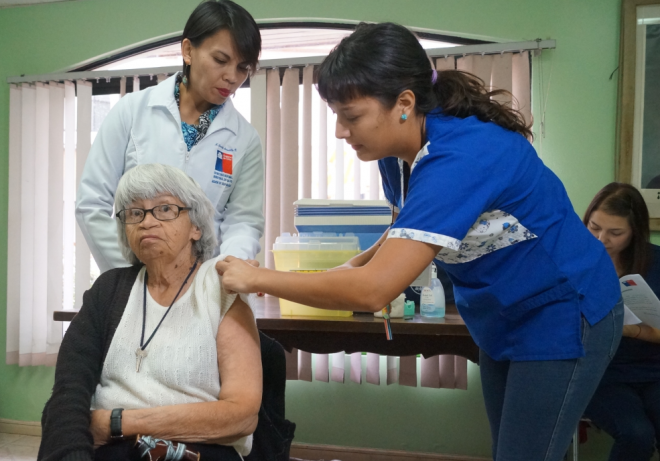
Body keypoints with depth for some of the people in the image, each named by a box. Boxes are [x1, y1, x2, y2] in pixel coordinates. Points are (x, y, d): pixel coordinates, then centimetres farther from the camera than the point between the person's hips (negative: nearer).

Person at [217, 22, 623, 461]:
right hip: (503, 321, 9)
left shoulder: (459, 159, -33)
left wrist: (257, 278, -27)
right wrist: (361, 262, -7)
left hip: (563, 316, -9)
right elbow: (411, 228, 14)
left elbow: (373, 291, -38)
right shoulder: (399, 150, -6)